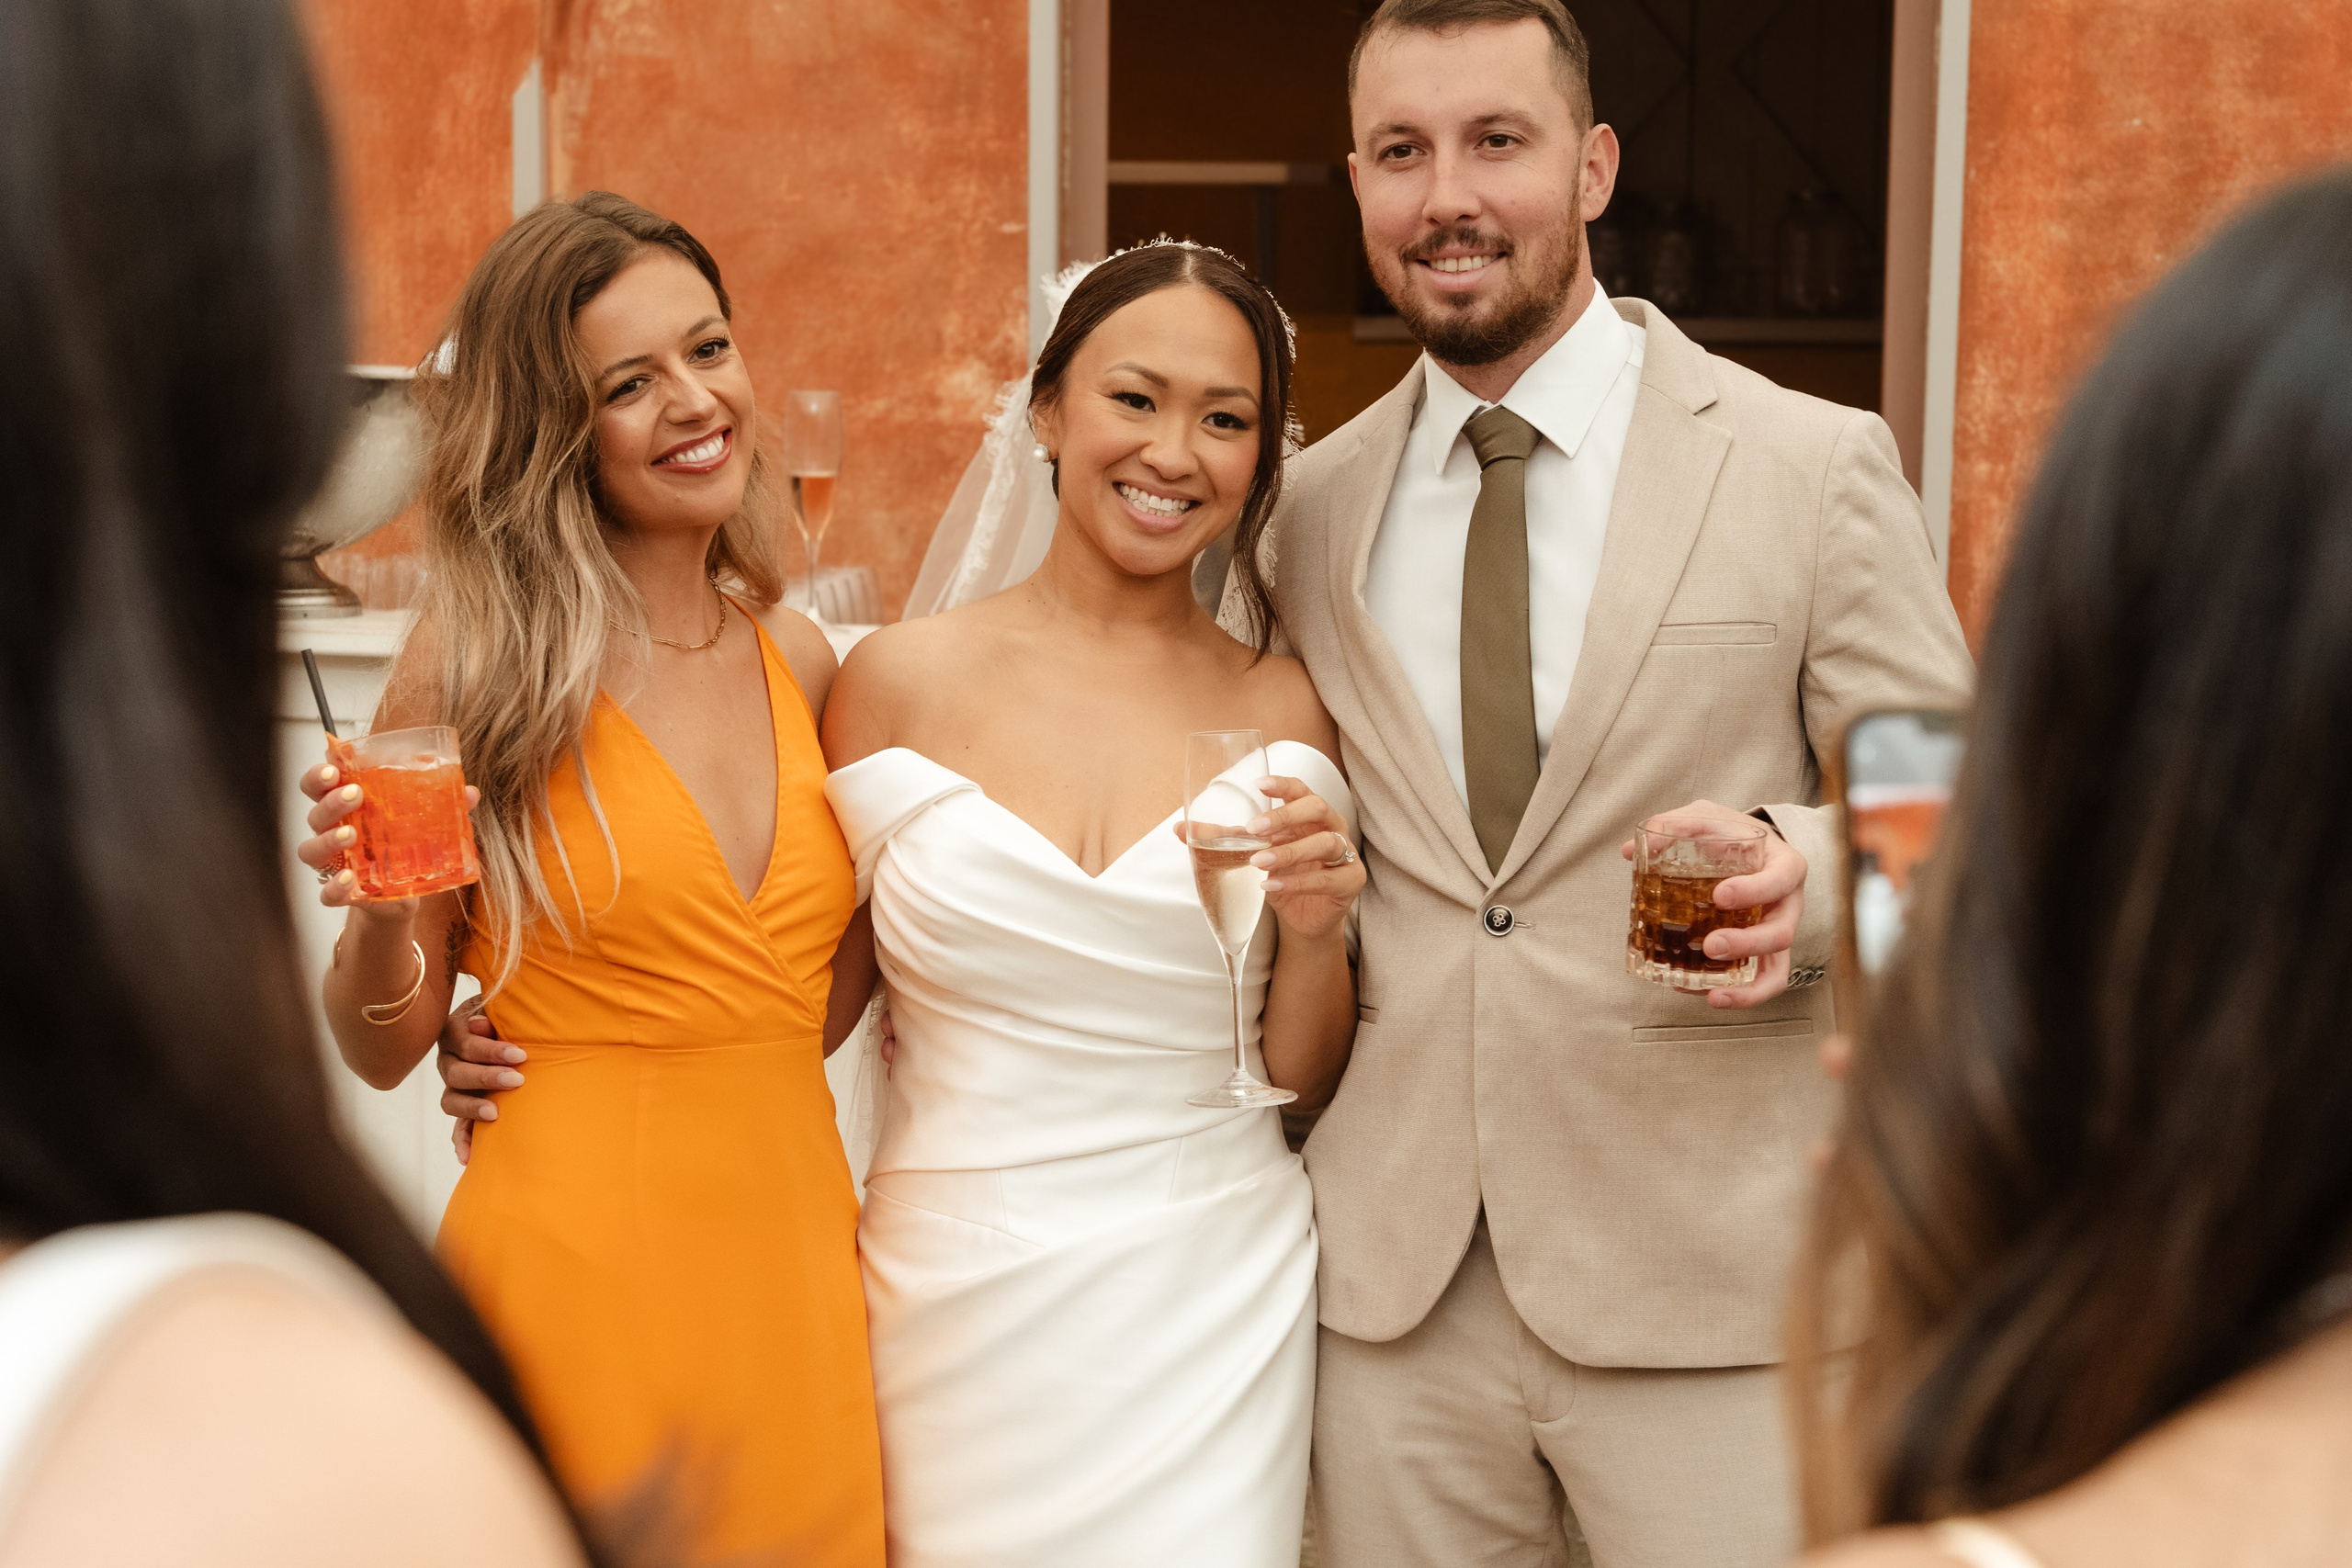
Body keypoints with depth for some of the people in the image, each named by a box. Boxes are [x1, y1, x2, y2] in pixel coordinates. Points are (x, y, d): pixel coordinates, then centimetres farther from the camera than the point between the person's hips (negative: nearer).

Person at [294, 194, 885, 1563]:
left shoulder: (804, 667, 6)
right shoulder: (479, 662, -7)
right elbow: (384, 1050, -3)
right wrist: (380, 912, -21)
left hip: (791, 1236, 5)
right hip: (579, 1263, -4)